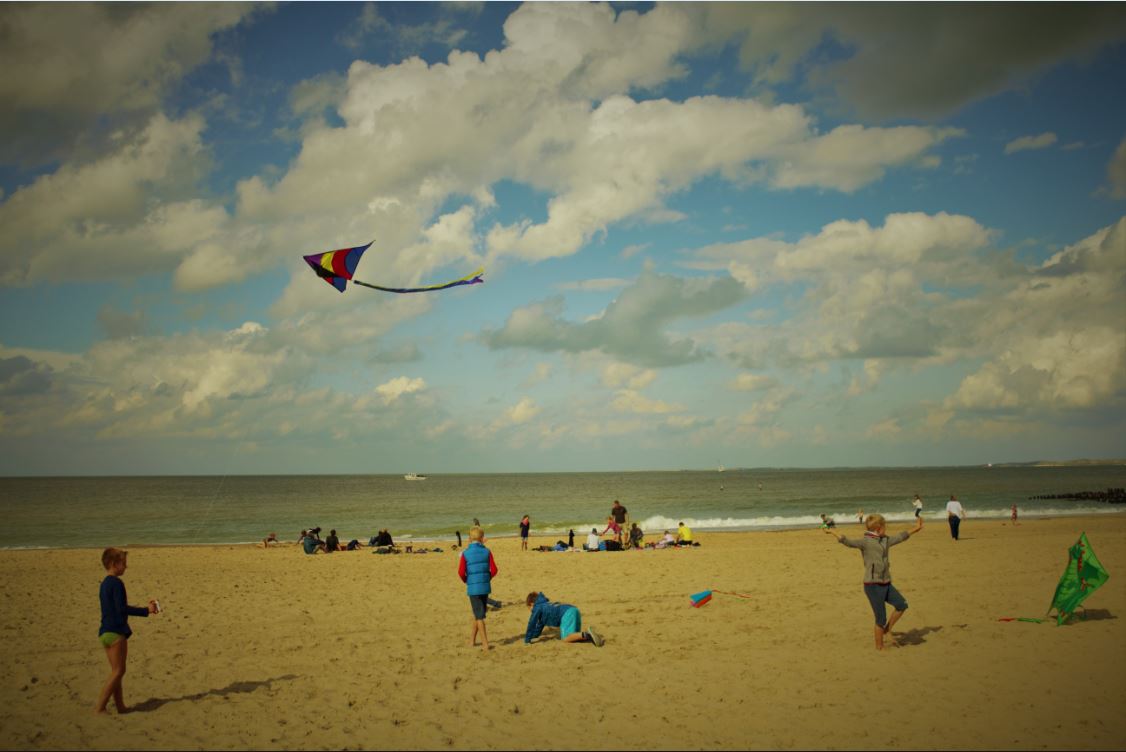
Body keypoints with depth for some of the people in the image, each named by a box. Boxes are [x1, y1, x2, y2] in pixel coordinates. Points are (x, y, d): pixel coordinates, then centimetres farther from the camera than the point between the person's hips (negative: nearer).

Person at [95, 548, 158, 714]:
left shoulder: (105, 584, 16)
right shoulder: (116, 583, -14)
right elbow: (122, 608, -21)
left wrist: (143, 608, 22)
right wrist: (146, 610, -14)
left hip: (105, 632, 10)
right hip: (116, 632, -10)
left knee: (116, 671, 13)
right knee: (118, 671, -5)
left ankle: (120, 706, 17)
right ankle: (99, 707, -6)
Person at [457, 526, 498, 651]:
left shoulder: (465, 554, -7)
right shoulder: (487, 552, -2)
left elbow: (461, 573, -9)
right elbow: (494, 570, -4)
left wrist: (467, 581, 10)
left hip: (473, 588, -2)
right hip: (485, 587, 2)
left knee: (479, 616, 3)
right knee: (478, 614, 17)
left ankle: (485, 643, -1)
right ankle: (472, 640, 26)